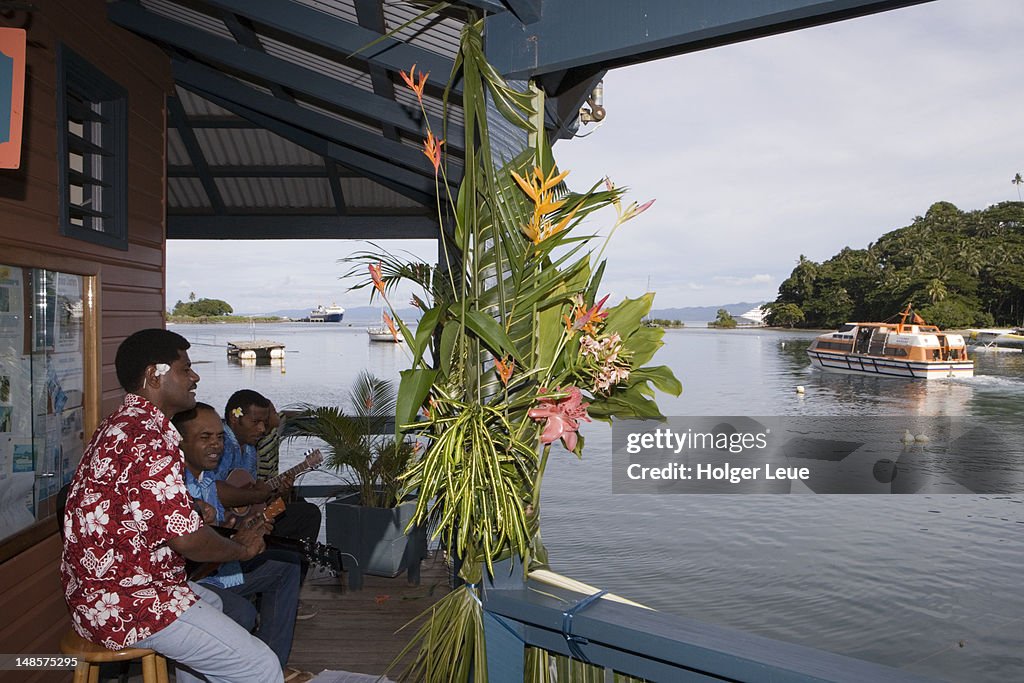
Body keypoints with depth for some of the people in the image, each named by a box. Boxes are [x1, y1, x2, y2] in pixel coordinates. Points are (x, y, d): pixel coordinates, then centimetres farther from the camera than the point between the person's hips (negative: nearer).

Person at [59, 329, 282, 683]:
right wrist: (242, 548, -6)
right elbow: (187, 538, -24)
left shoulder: (120, 425, 12)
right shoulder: (149, 437, -23)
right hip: (127, 607, -11)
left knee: (210, 602, 34)